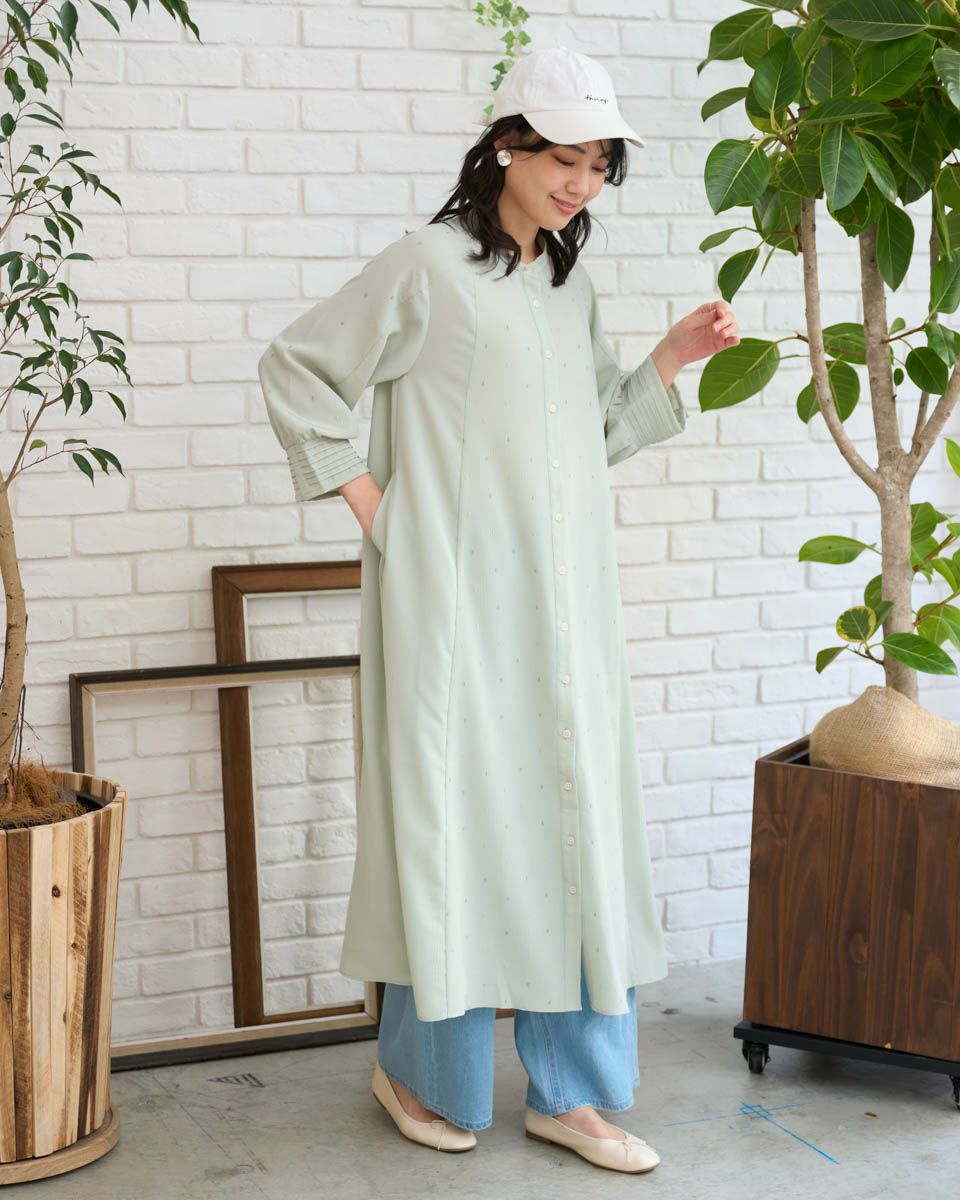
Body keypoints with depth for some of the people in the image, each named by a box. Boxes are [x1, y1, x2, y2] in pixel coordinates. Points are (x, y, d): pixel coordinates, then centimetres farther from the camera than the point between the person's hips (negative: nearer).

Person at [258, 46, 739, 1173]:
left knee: (574, 821, 6)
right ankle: (422, 1069, 19)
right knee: (456, 815, 0)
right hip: (455, 595, -6)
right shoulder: (429, 265, -5)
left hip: (563, 601, 6)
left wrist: (671, 358, 7)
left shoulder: (572, 288, 16)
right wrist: (368, 501, -6)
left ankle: (572, 1090, 15)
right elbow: (296, 366, -3)